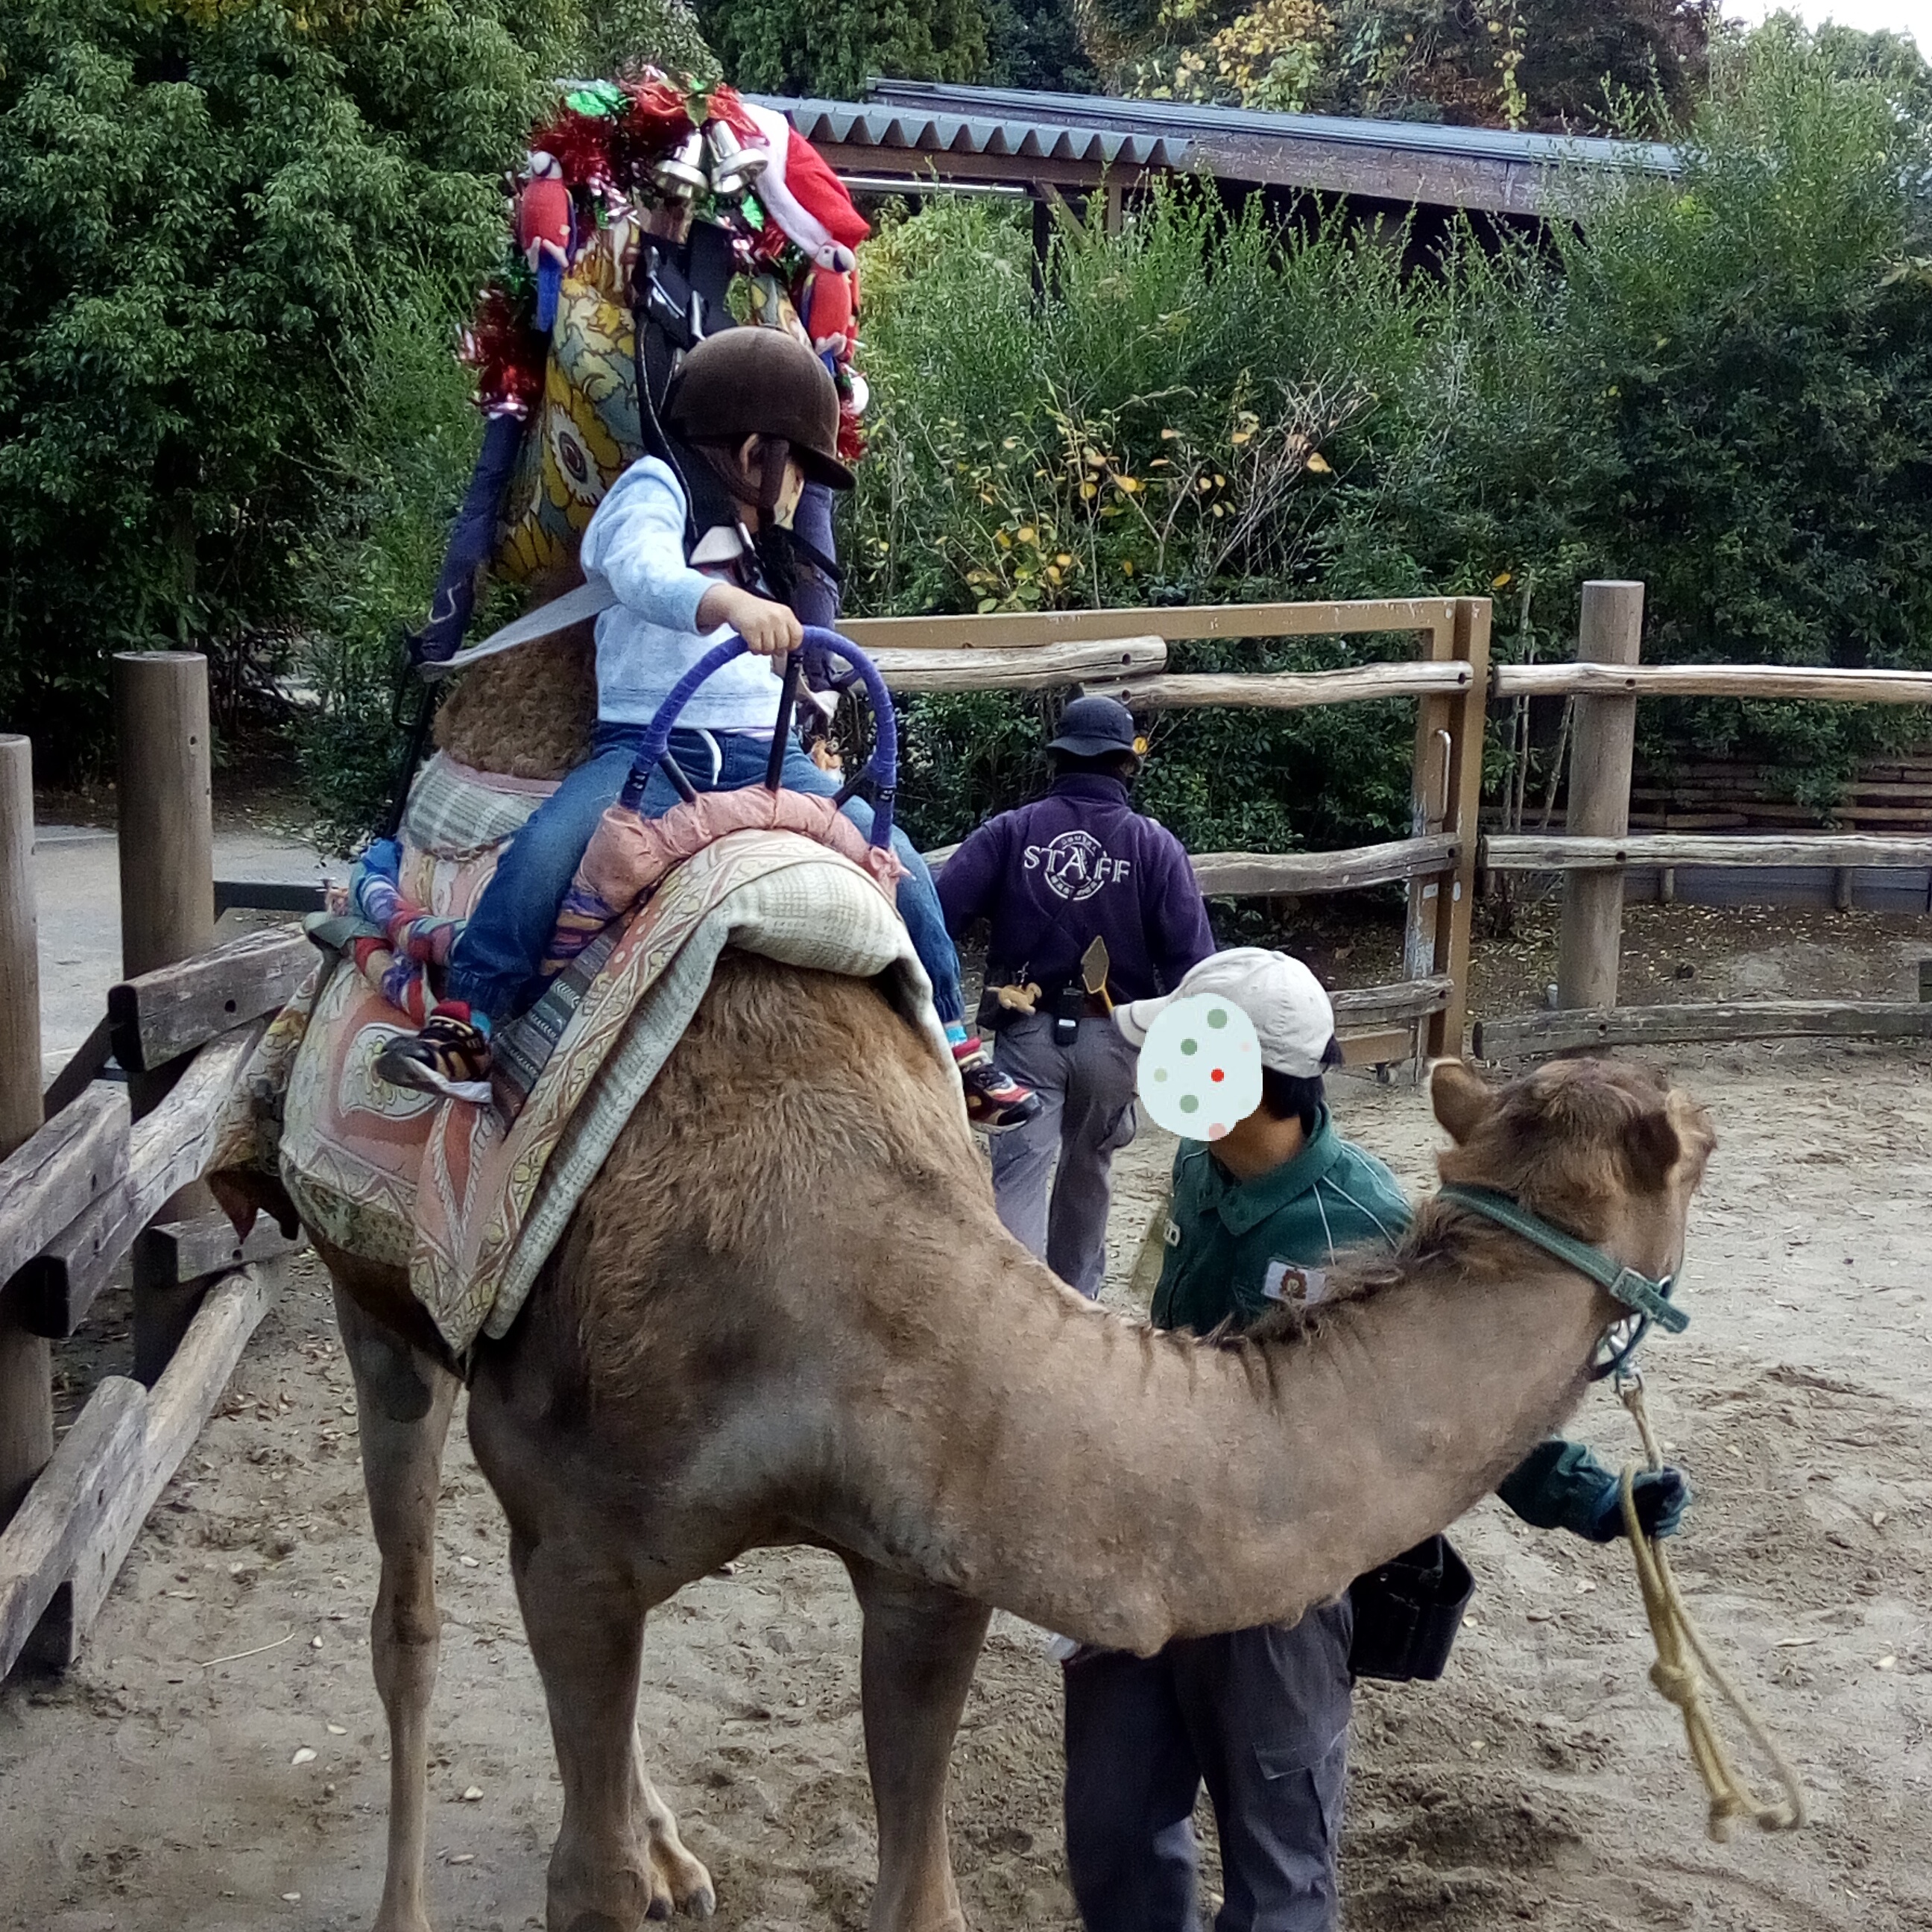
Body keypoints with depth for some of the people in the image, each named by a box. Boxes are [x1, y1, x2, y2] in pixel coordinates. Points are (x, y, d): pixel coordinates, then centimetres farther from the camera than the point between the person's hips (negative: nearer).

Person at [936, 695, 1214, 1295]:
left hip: (1027, 1031, -1)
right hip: (1112, 1037, 2)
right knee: (1088, 1172, 21)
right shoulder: (1155, 845, -2)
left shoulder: (1010, 831, -1)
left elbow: (937, 912, -11)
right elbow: (1189, 957, -7)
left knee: (1017, 1172, -5)